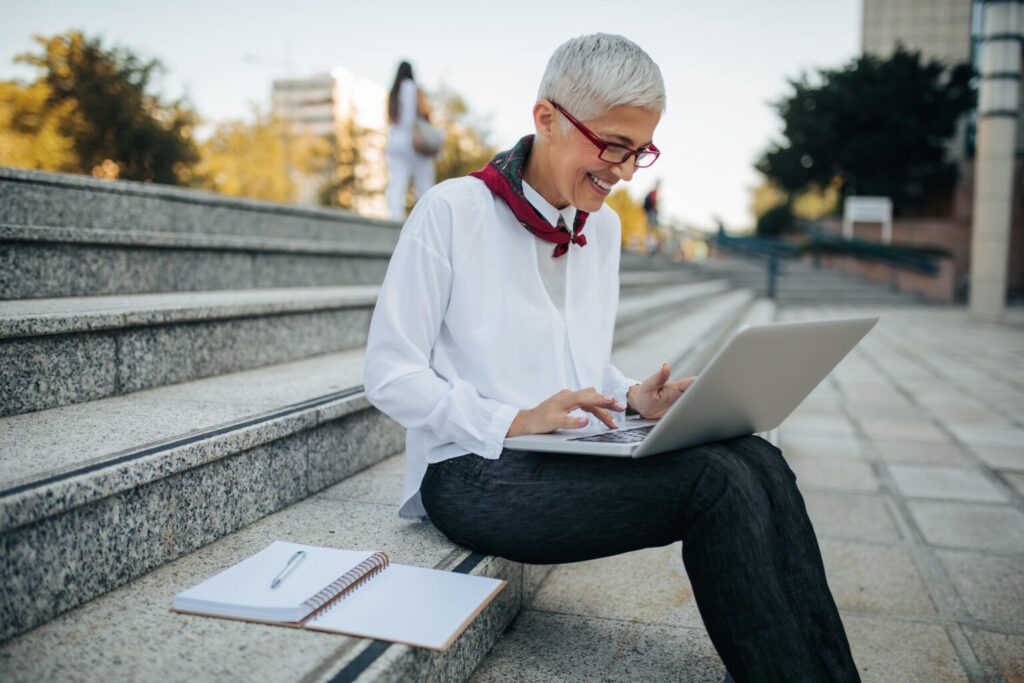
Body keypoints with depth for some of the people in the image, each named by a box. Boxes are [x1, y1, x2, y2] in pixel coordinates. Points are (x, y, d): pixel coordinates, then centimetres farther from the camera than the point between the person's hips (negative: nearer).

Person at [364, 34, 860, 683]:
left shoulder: (602, 226, 13)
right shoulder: (452, 210, -8)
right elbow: (389, 373, -10)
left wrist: (633, 397, -1)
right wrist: (513, 422, -20)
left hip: (573, 457, 7)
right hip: (474, 472, -6)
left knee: (757, 460, -19)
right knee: (715, 482, -25)